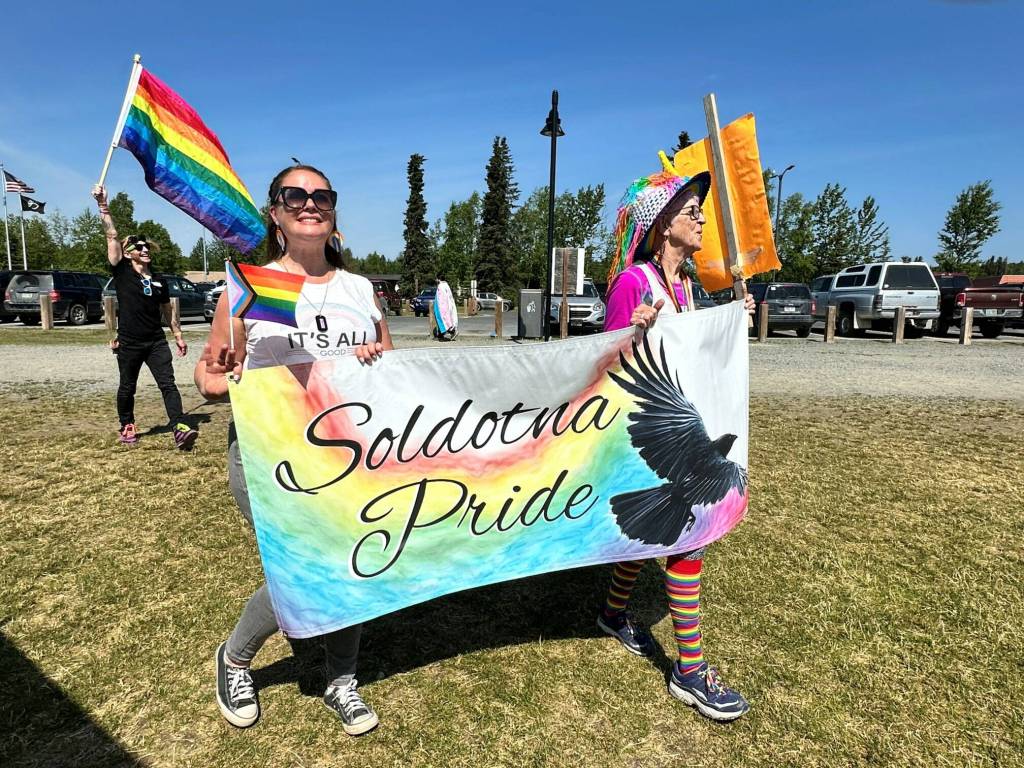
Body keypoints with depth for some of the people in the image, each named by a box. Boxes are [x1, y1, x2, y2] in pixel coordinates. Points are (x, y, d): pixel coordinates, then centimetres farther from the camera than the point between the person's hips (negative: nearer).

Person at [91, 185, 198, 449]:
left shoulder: (159, 281, 10)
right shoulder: (122, 272, -1)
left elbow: (168, 313, 17)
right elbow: (112, 236, -8)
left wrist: (178, 337, 14)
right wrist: (103, 205, -13)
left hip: (156, 341, 2)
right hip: (129, 343, -2)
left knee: (168, 384, -9)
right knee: (127, 388, 10)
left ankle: (179, 428, -17)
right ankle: (127, 427, 28)